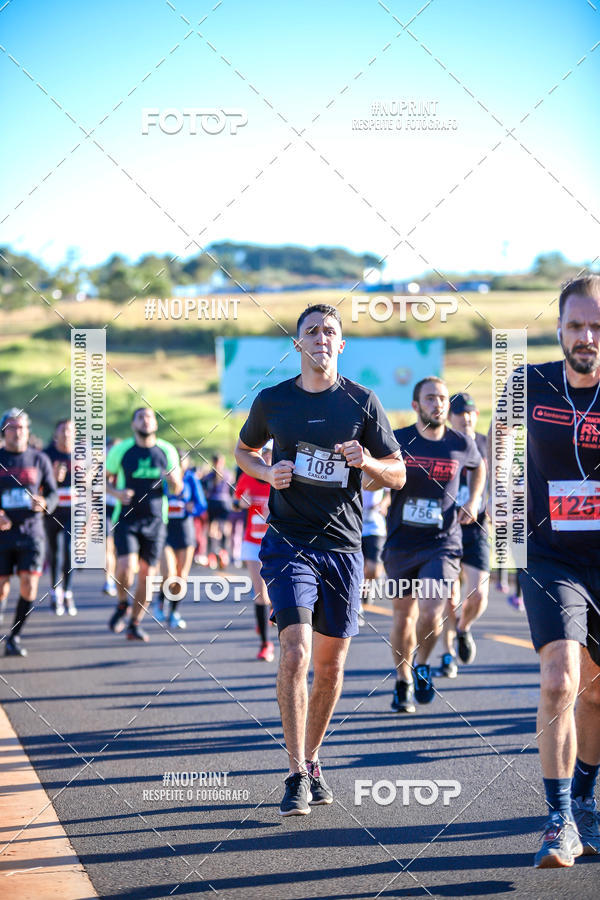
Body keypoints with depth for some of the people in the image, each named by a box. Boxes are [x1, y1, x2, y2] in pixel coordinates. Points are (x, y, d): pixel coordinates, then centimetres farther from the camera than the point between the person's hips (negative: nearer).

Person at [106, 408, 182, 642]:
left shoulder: (167, 451, 5)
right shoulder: (120, 450, -1)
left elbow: (177, 490, 10)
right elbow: (104, 480, 9)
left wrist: (173, 480, -13)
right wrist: (116, 492, -12)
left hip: (155, 521, 2)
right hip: (126, 518, -2)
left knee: (147, 574, 2)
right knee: (126, 568, -19)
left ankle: (135, 624, 16)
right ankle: (122, 605, 11)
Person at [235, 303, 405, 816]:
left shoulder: (362, 402, 2)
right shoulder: (273, 401, 3)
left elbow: (398, 475, 8)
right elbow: (244, 450, 20)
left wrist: (369, 463, -15)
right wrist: (268, 473, -2)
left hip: (343, 545, 2)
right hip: (288, 541, -2)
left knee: (331, 664, 8)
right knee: (295, 654, -17)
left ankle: (312, 760, 28)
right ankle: (298, 775, -12)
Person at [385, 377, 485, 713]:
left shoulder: (461, 444, 0)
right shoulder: (397, 441, -4)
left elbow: (480, 467, 23)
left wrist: (474, 501, 10)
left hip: (443, 544, -1)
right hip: (401, 543, 1)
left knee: (430, 613, -17)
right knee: (404, 615, 12)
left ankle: (422, 665, 13)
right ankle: (404, 682, 31)